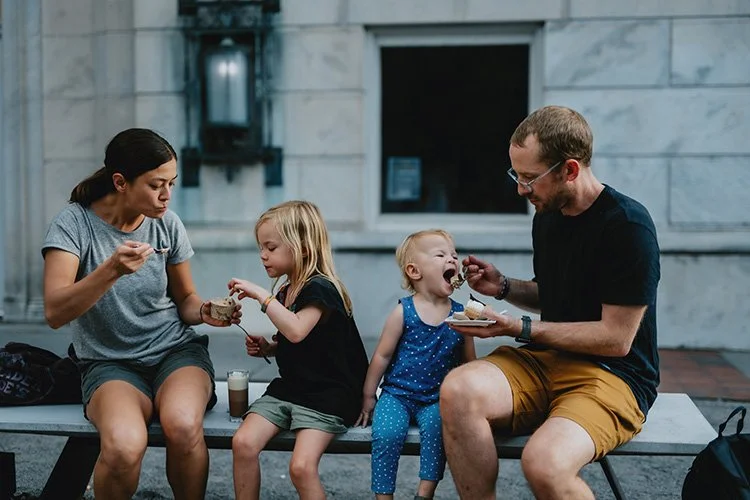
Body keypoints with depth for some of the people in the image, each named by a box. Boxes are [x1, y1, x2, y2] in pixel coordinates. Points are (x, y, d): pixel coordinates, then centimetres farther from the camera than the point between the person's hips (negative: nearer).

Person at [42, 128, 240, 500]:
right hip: (110, 362, -2)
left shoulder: (167, 223, 1)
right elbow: (55, 313, -20)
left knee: (183, 426, -33)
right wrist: (111, 270, -34)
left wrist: (204, 312, -9)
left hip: (176, 351, 2)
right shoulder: (74, 223, -9)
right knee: (124, 445, -34)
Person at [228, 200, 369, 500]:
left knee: (301, 466, -24)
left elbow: (297, 331, -32)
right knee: (243, 443, -13)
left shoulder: (320, 289, -13)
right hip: (287, 386, 8)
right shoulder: (285, 292, 13)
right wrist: (266, 348, 7)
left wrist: (261, 294, -27)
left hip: (326, 395, -8)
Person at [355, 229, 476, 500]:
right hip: (397, 394, -1)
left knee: (435, 428, -29)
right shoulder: (404, 312, -5)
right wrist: (368, 396, 5)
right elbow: (382, 355, 1)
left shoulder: (460, 315, 2)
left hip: (436, 399, 1)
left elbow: (469, 363, 11)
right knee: (387, 434, -25)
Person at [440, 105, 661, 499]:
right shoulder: (546, 215, 8)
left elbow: (616, 338, -15)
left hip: (612, 374, -6)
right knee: (458, 390, -25)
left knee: (544, 463, -35)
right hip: (545, 360, 6)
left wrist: (520, 329, -15)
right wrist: (503, 287, 4)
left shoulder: (627, 224, -15)